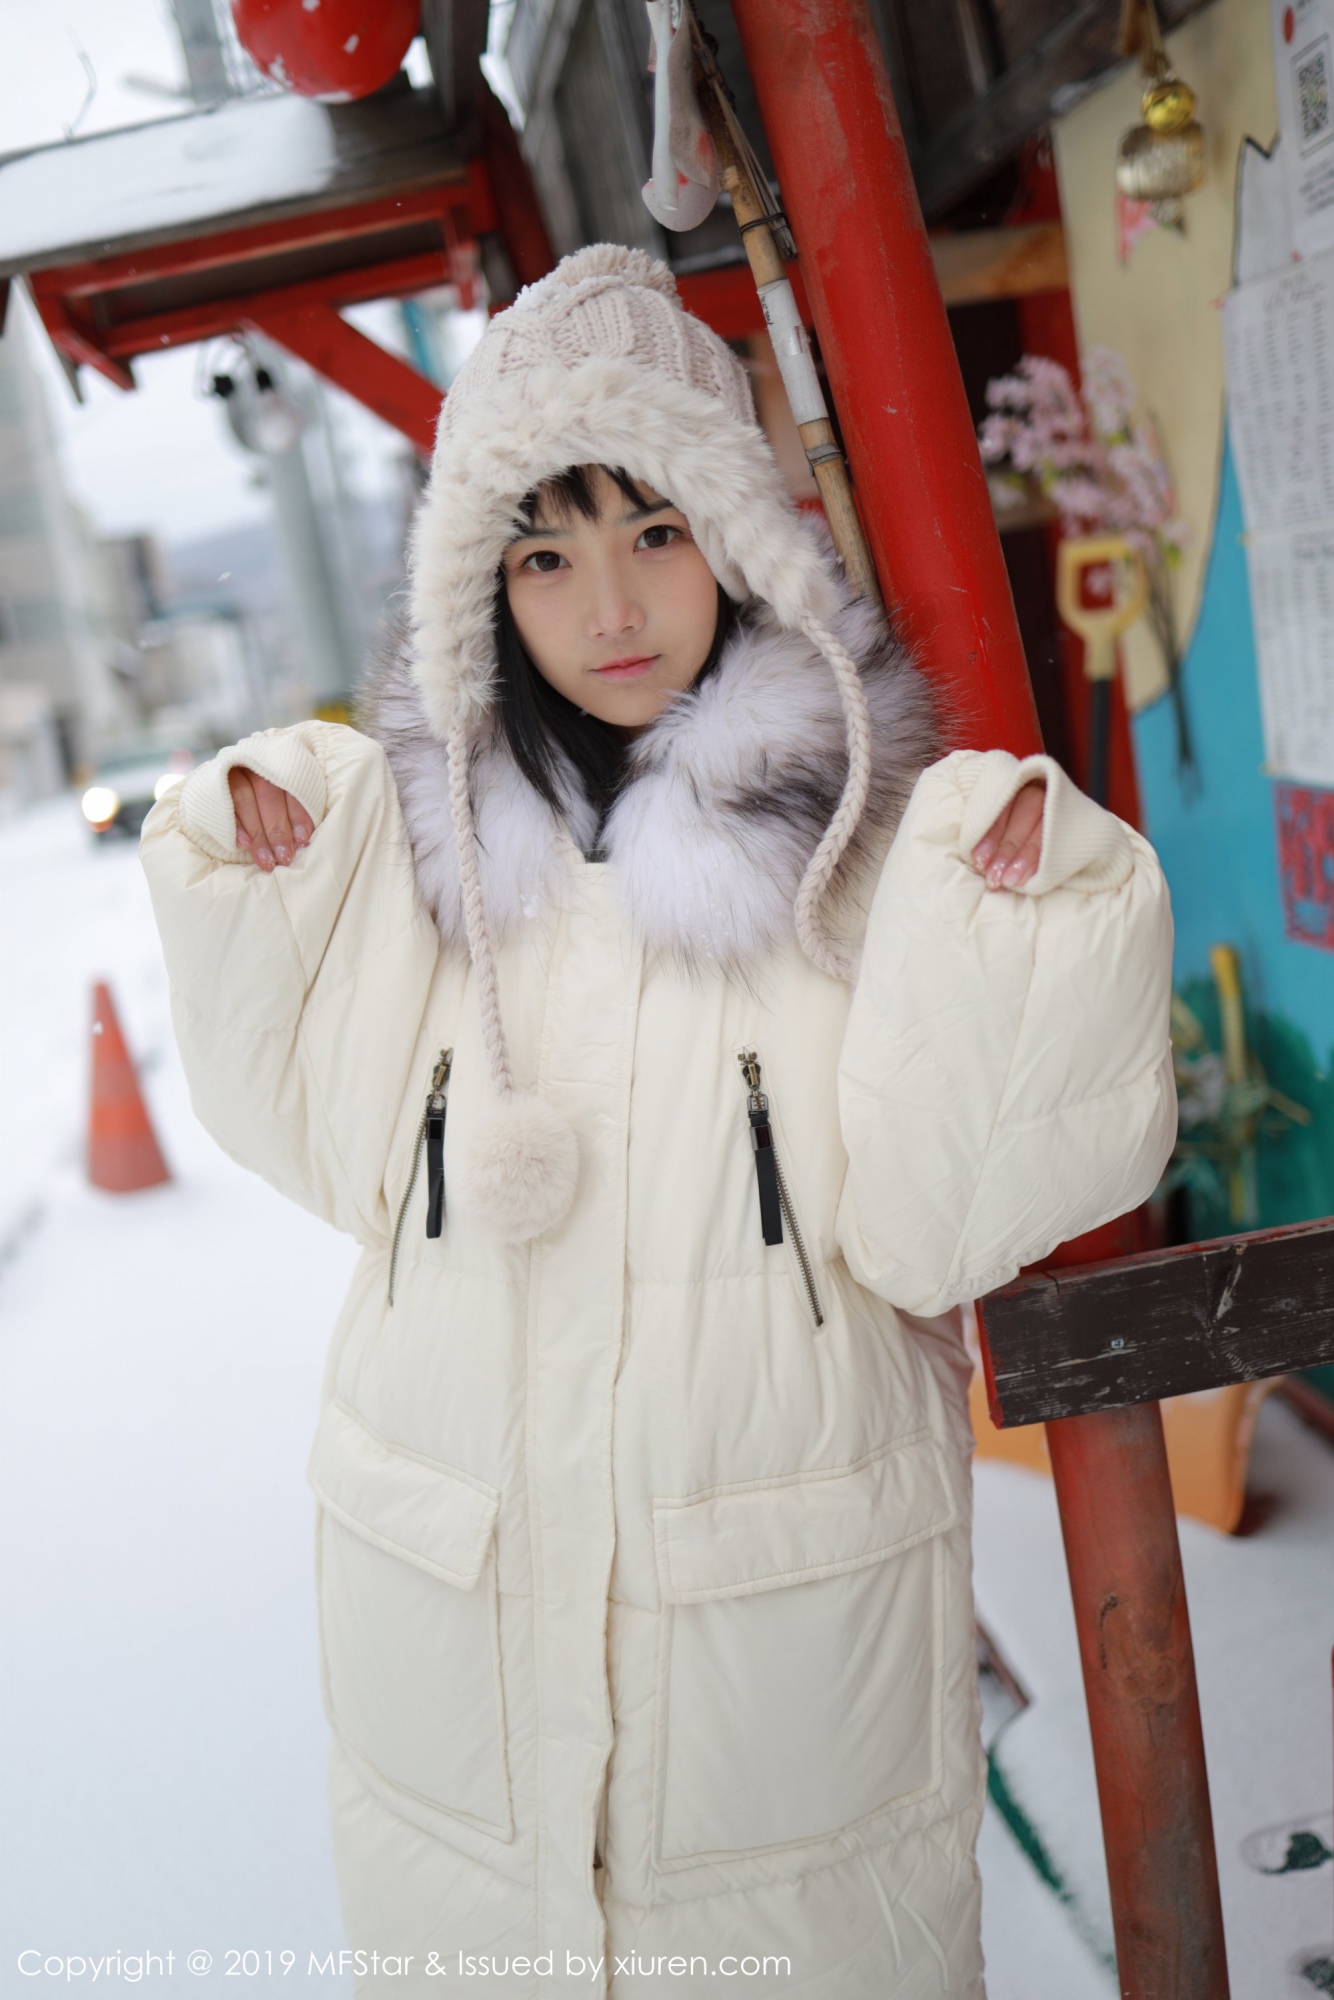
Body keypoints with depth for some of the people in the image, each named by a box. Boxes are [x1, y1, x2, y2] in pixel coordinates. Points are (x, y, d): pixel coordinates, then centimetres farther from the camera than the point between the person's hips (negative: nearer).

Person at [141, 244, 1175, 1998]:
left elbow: (927, 1232, -14)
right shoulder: (419, 824, -1)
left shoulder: (870, 827, -10)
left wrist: (1003, 933, -24)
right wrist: (256, 901, -7)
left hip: (784, 1591, -2)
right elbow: (346, 1156, 2)